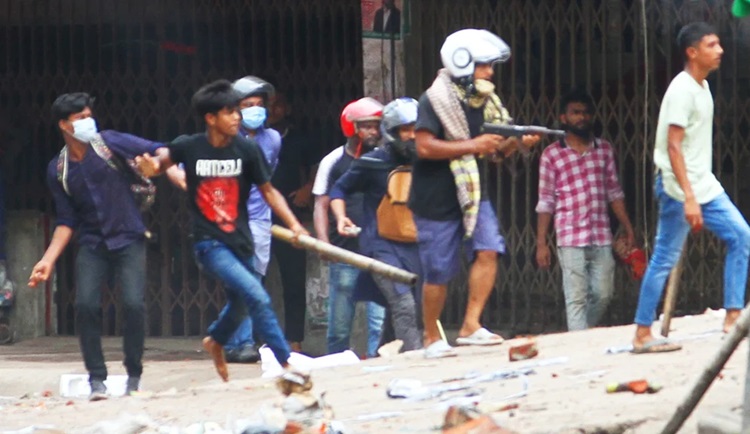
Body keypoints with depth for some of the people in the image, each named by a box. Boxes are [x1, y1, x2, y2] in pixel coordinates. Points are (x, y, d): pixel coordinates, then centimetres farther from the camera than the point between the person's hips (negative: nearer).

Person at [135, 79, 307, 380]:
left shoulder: (247, 150, -5)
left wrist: (293, 224, -10)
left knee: (239, 305, 23)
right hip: (210, 244, -4)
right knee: (257, 296, -21)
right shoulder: (189, 148, -9)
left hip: (241, 241, 4)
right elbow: (164, 157, 13)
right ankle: (287, 363, -14)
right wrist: (152, 165, -11)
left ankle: (215, 342, 55)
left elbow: (268, 191, 2)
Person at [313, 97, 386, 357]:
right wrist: (323, 241, -11)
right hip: (345, 252, -2)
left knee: (380, 316, -7)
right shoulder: (334, 162, 3)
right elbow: (321, 205, 2)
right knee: (340, 319, 3)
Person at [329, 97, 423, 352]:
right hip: (381, 244, -5)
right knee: (403, 304, -19)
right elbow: (339, 189, 8)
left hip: (413, 245, 5)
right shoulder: (373, 164, -4)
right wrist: (341, 217, -8)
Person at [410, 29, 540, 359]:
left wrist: (516, 142, -11)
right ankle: (432, 339, 16)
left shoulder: (485, 102, 8)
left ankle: (470, 326, -11)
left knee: (488, 250, -14)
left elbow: (497, 150, 11)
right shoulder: (435, 100, -14)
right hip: (436, 200, -6)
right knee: (438, 273, 0)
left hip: (471, 194, 6)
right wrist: (472, 146, -24)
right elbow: (425, 146, -25)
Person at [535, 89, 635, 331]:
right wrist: (541, 243, -1)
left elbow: (614, 193, 15)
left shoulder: (604, 150, 11)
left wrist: (628, 230, 9)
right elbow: (545, 202, 1)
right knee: (576, 298, -5)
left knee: (603, 295, 5)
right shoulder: (552, 155, 0)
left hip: (601, 238, 4)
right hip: (570, 239, -4)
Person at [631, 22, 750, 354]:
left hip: (704, 186, 9)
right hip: (678, 190, -9)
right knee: (665, 260, -5)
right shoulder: (682, 90, -16)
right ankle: (642, 335, -1)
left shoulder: (702, 87, 13)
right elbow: (673, 147, -21)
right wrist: (689, 198, -26)